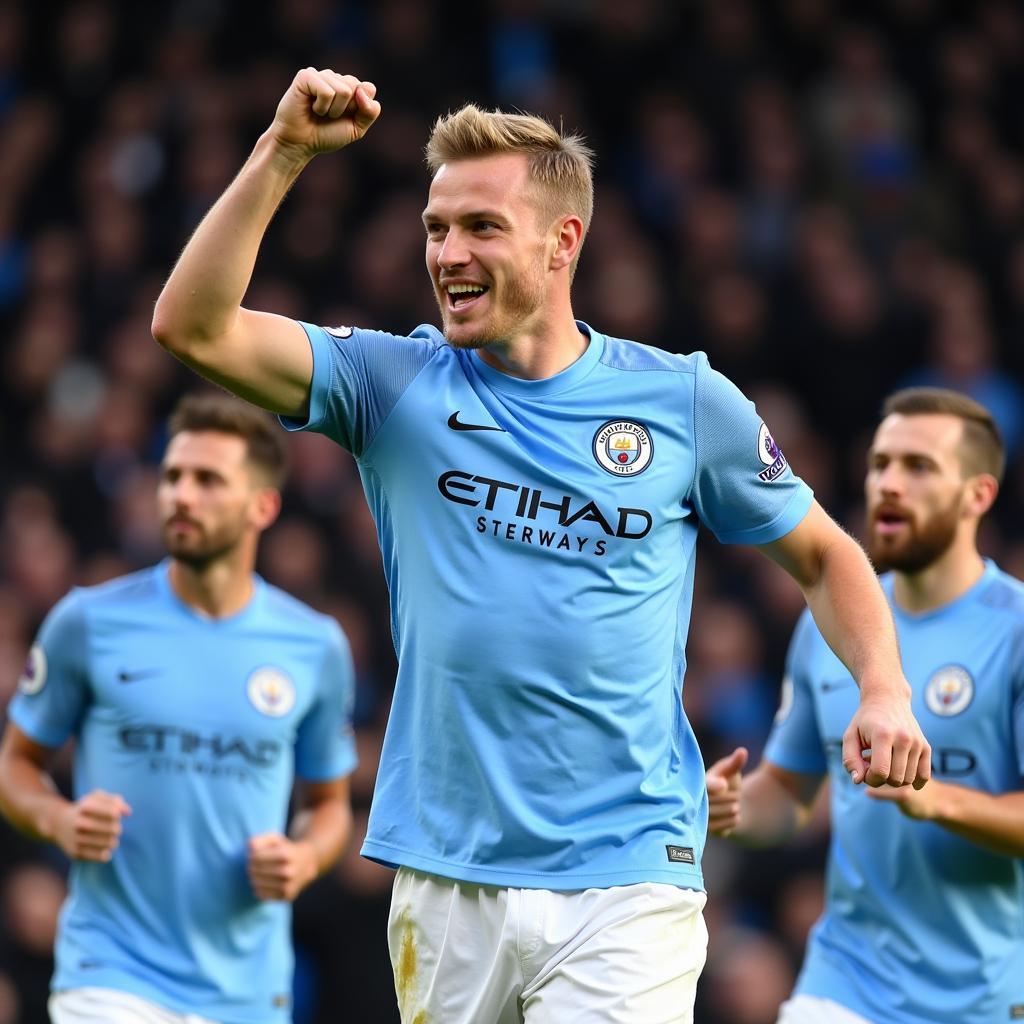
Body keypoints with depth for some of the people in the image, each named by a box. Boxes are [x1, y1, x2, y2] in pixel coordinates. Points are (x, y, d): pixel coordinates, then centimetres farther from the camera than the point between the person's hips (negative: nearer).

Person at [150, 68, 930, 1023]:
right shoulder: (396, 384, 4)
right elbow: (192, 327, -7)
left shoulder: (684, 400, 3)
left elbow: (821, 554, 15)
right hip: (444, 878, 2)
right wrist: (283, 153, -13)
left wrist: (884, 692, -2)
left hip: (625, 874, -2)